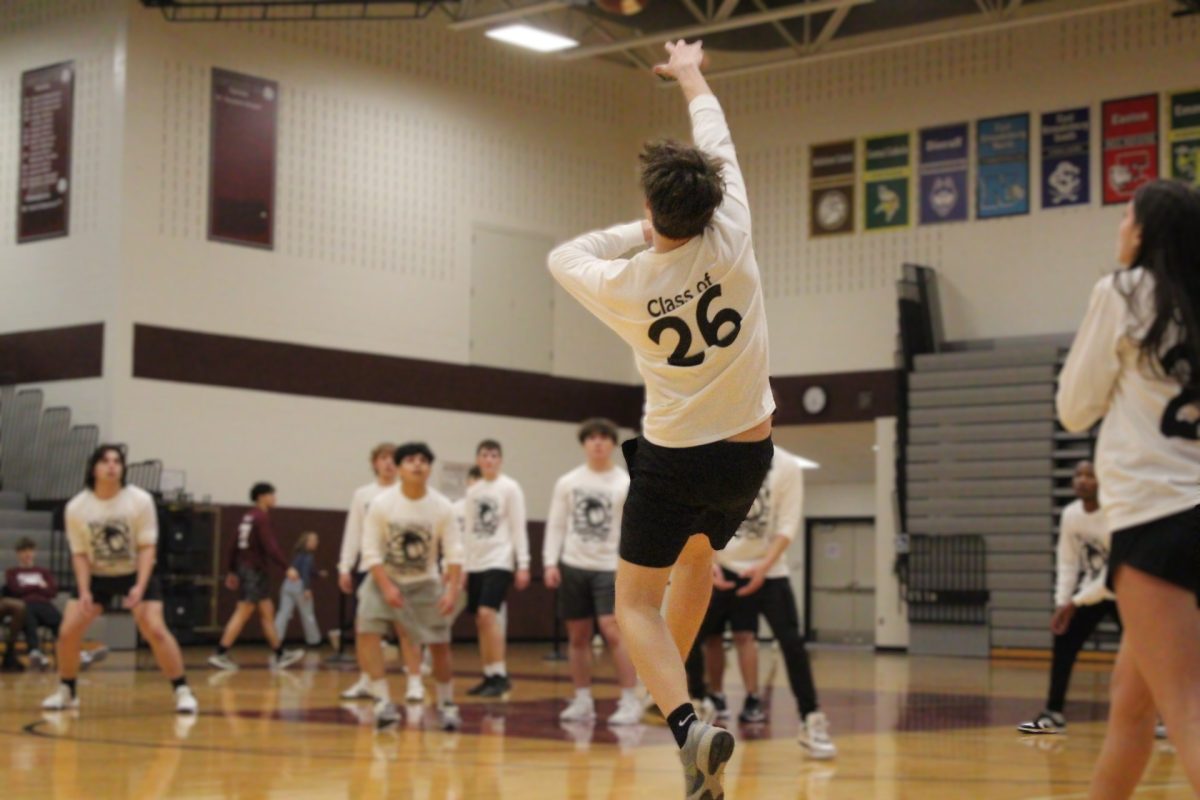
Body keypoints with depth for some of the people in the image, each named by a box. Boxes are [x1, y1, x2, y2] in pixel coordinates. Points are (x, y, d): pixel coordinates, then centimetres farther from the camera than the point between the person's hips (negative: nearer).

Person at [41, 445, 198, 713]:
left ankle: (182, 691, -7)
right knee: (68, 632, -8)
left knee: (155, 630, -18)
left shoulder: (140, 501, -16)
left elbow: (147, 547, -14)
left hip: (135, 575, -2)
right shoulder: (76, 508, -12)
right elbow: (80, 554, -5)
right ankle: (66, 691, 14)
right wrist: (84, 592, -17)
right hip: (96, 577, 2)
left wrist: (140, 587, -26)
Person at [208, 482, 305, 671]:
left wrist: (232, 571, 24)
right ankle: (220, 654, -8)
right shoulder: (262, 517, -12)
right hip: (254, 570, -10)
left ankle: (279, 655, 15)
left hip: (244, 568, 10)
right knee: (243, 613, -8)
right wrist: (287, 568, -22)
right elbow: (270, 546, -21)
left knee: (267, 611, 12)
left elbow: (234, 545, 18)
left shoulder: (248, 517, 16)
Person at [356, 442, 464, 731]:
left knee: (440, 643, -1)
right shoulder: (381, 504, -16)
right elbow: (371, 552, -14)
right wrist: (387, 587, -24)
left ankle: (446, 704, 20)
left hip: (425, 582, 1)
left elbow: (454, 553, -11)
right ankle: (383, 702, -17)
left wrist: (452, 590, -24)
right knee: (367, 631, -22)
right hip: (385, 578, -1)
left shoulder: (442, 507, -12)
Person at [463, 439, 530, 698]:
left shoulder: (510, 487, -3)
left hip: (499, 561, -6)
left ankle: (500, 676, -15)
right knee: (481, 621, 6)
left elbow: (519, 528, -5)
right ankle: (489, 677, 12)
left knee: (488, 614, -19)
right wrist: (462, 566, 14)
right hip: (476, 563, 6)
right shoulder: (472, 491, 13)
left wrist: (523, 564, -10)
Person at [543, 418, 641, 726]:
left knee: (614, 632, -14)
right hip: (573, 566, 3)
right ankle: (582, 701, 16)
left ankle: (630, 702, -9)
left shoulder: (626, 484, -1)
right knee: (578, 636, 7)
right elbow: (556, 525, 8)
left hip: (610, 568, -3)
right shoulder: (567, 482, 6)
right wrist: (550, 563, -2)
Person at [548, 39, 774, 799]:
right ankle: (671, 681, 34)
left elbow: (563, 256, 9)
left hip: (673, 460, -3)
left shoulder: (623, 284, -15)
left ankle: (687, 724, -18)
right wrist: (691, 77, 19)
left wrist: (635, 234, 10)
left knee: (636, 603, 5)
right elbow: (720, 143, 3)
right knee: (698, 552, 31)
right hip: (748, 452, 3)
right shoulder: (731, 243, -15)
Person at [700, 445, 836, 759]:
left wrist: (763, 567, -20)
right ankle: (713, 698, 26)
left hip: (768, 570, -2)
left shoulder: (786, 466, -8)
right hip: (722, 567, 2)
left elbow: (788, 525, -9)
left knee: (792, 643, -14)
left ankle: (811, 722, -12)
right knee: (708, 636, 3)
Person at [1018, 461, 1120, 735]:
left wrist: (1076, 602, -25)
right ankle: (1053, 714, 4)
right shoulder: (1070, 514, -9)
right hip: (1089, 590, 5)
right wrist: (1062, 603, -11)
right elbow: (1067, 562, -1)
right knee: (1063, 644, -3)